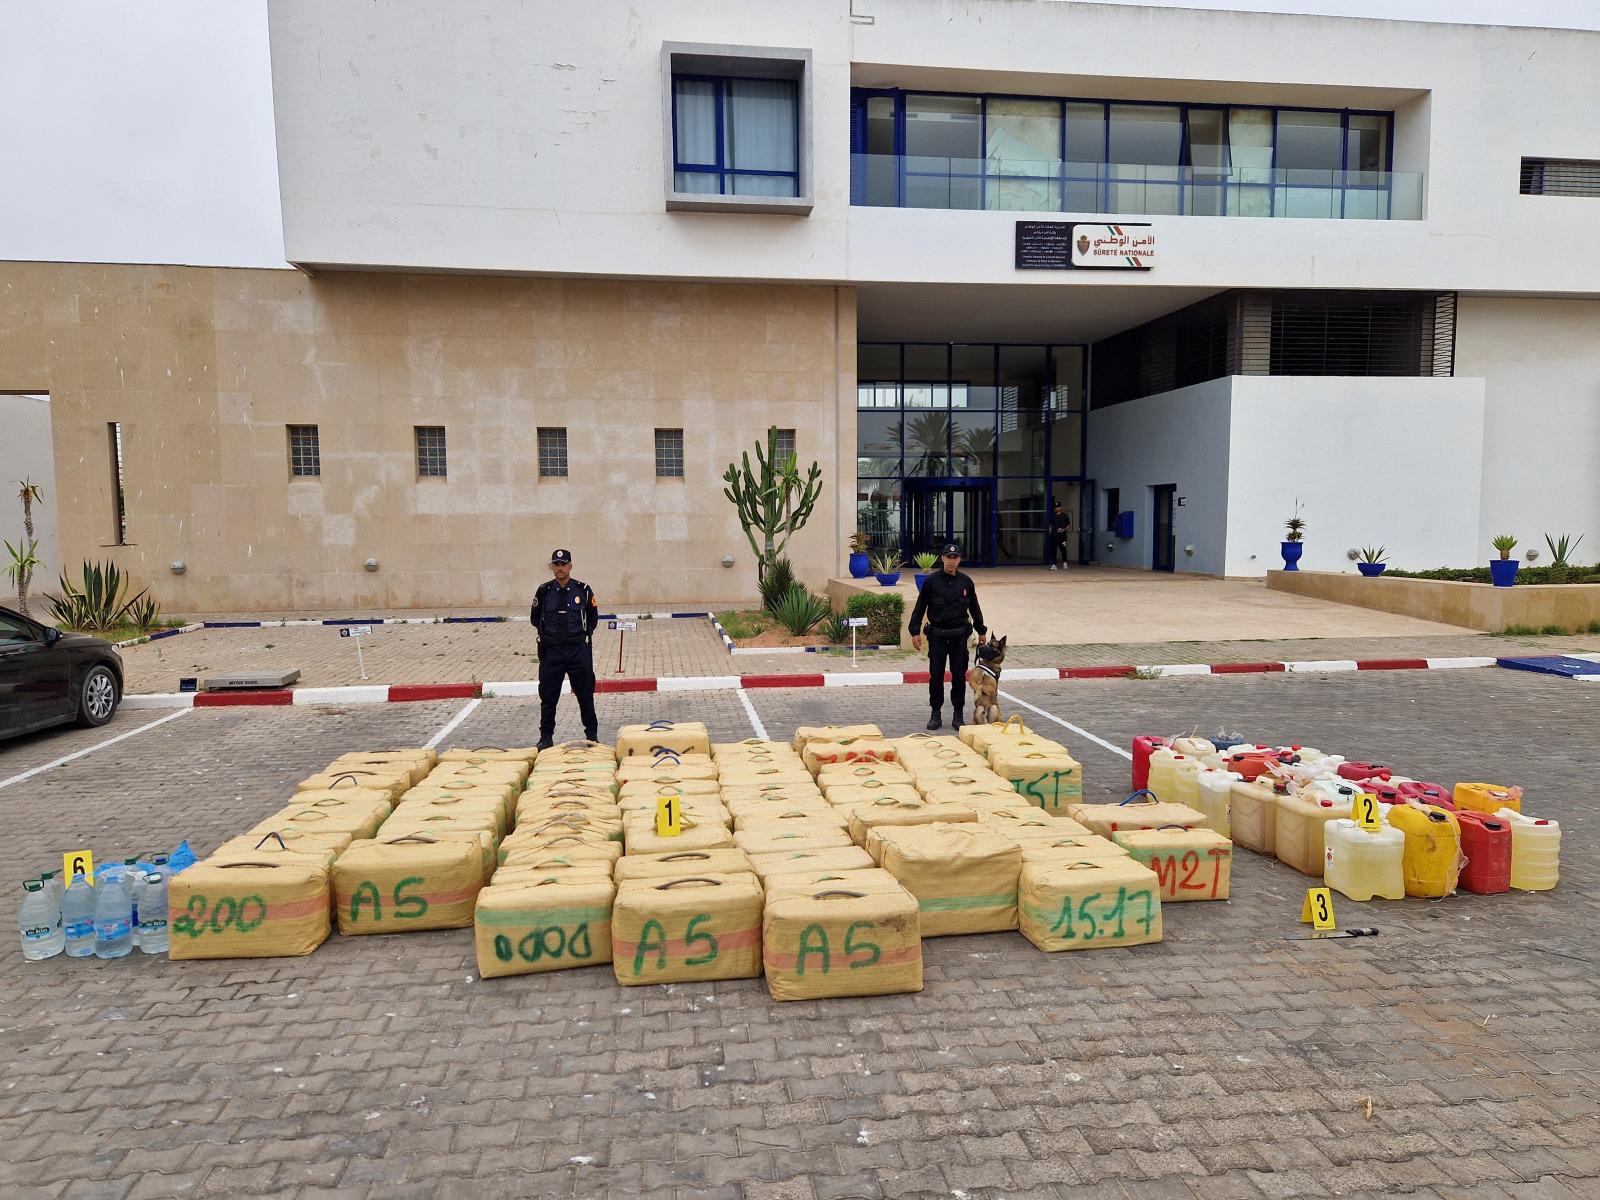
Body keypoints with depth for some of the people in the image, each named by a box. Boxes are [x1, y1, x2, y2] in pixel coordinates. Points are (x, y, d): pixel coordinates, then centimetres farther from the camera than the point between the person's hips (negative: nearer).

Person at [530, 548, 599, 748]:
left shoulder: (583, 590, -1)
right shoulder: (544, 591, 0)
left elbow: (593, 616, 13)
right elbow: (535, 618, 15)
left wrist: (585, 633, 5)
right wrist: (546, 634, 9)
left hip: (579, 650, -1)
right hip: (551, 651, 1)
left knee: (585, 695, 6)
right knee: (548, 696, 6)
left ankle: (592, 734, 18)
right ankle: (546, 737, 16)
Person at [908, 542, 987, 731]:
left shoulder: (966, 581, 3)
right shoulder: (932, 581, -3)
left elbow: (974, 608, 14)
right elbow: (920, 607, 0)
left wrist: (981, 631, 17)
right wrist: (915, 632, -4)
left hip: (959, 635, 2)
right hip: (937, 635, -1)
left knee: (959, 676, 5)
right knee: (936, 675, 3)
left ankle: (958, 714, 16)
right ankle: (936, 713, 15)